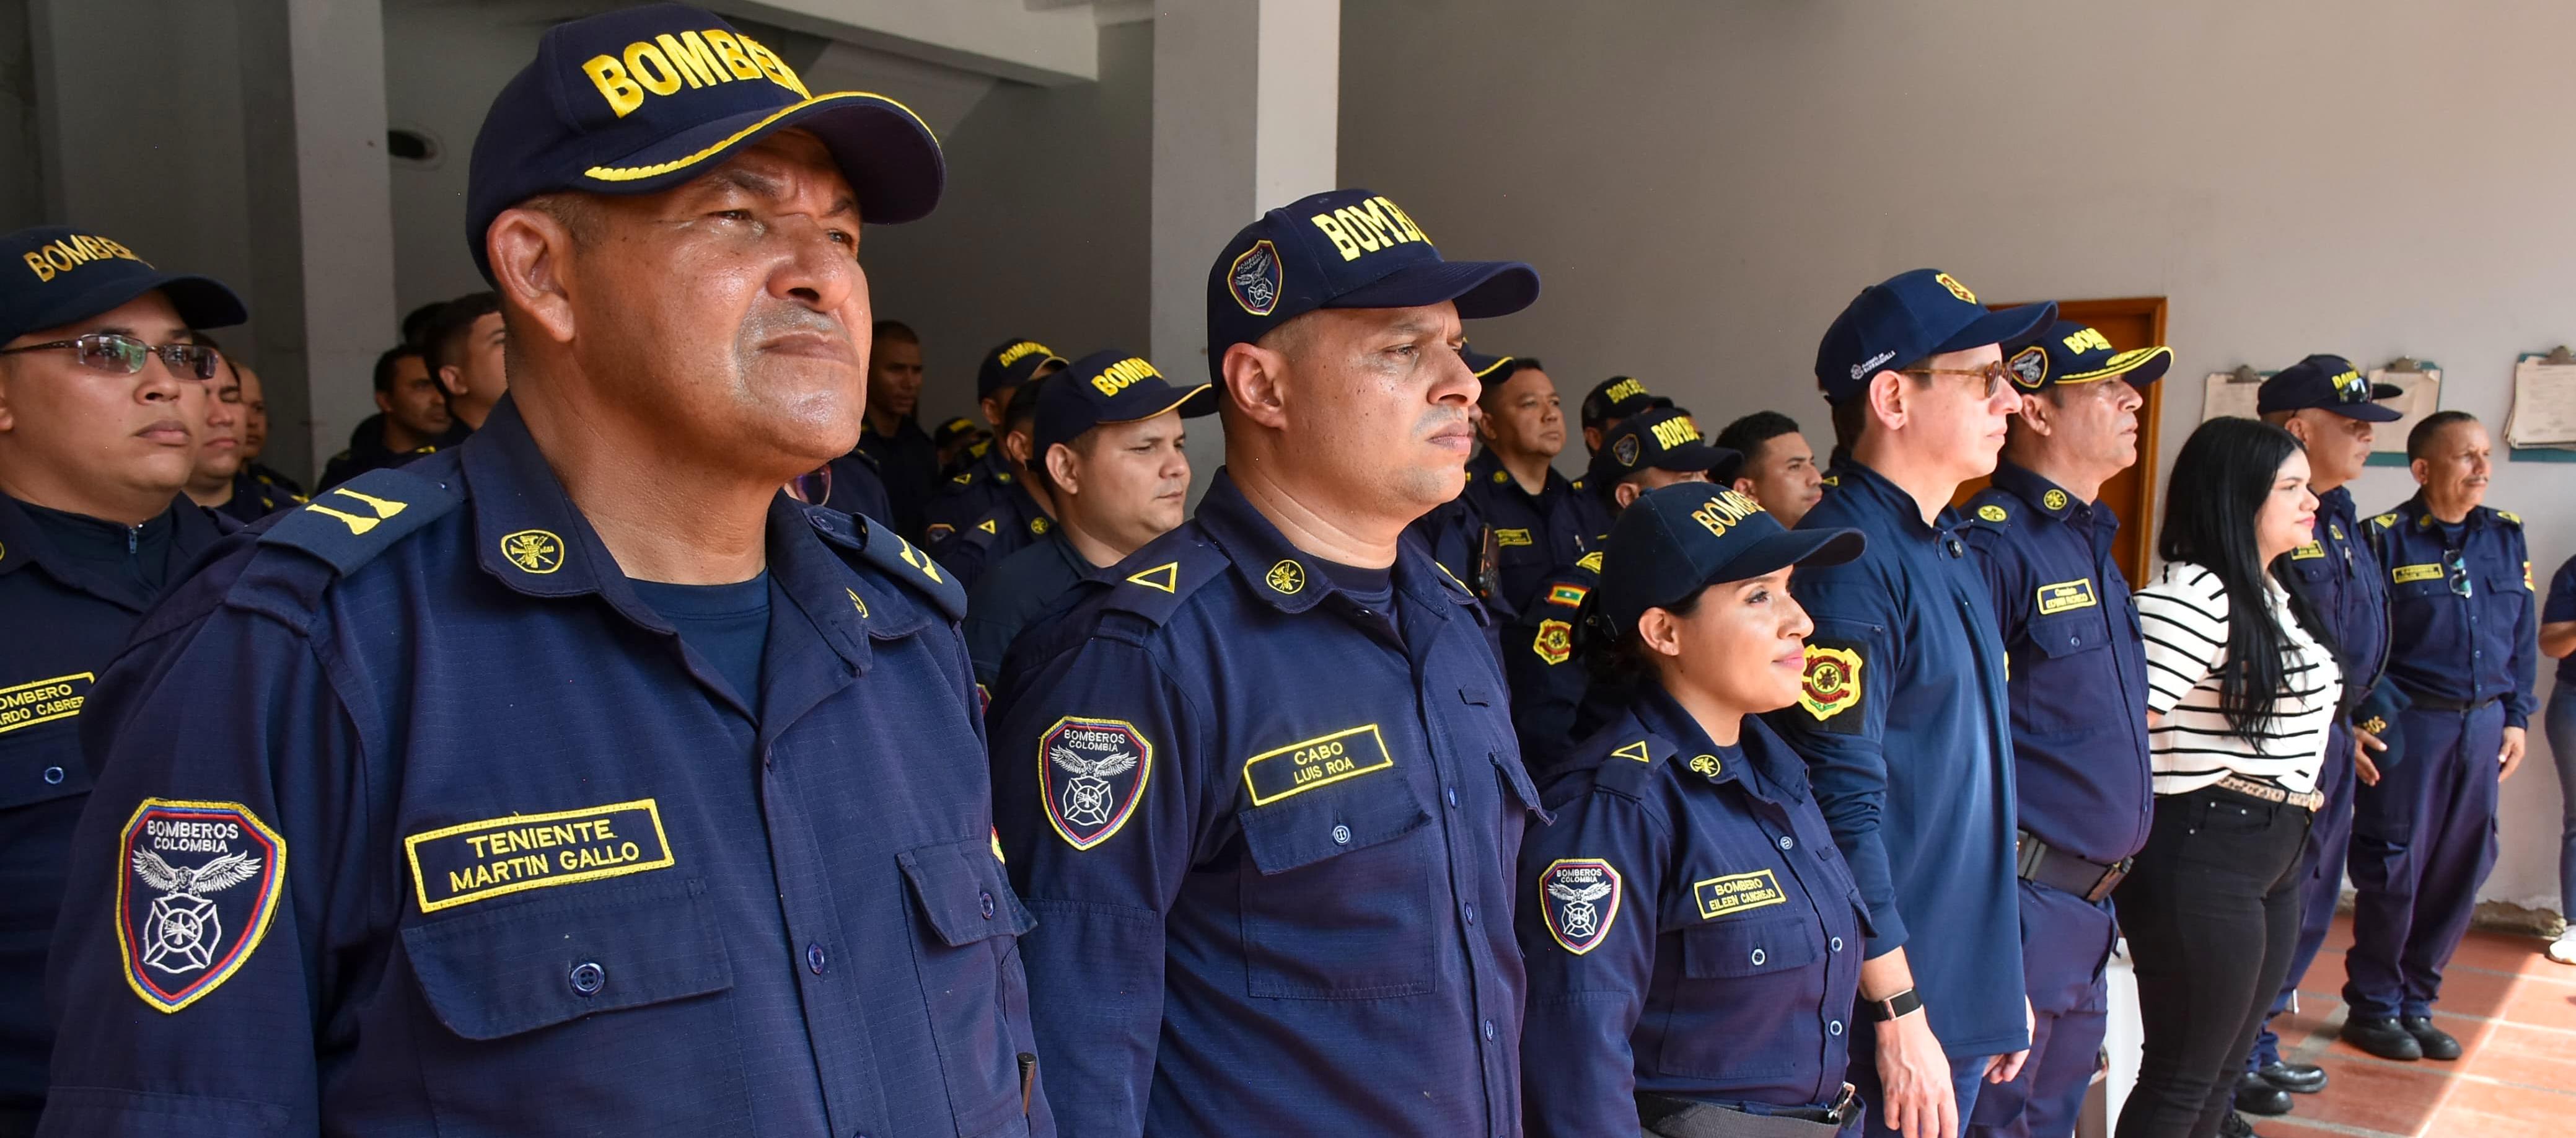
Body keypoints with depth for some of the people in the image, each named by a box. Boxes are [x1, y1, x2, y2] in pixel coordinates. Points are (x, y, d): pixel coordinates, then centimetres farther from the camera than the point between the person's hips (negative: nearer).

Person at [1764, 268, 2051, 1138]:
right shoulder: (1846, 563, -20)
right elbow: (1843, 808, -22)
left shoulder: (1950, 551, 10)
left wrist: (2003, 981, 18)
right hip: (1886, 1027, -9)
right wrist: (1901, 1013, -19)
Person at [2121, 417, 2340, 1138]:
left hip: (2272, 856, 10)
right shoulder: (2189, 593, -19)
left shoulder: (2274, 594, 13)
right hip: (2204, 856, -10)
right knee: (2184, 1078, 1)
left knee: (2226, 1065, 20)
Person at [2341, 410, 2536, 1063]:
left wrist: (2515, 717, 10)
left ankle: (2415, 1002, 22)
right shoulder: (2384, 538, -7)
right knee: (2394, 867, -1)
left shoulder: (2506, 537, 10)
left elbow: (2523, 636, 15)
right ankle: (2373, 1007, 14)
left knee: (2462, 866, 8)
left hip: (2483, 722, 6)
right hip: (2409, 721, -5)